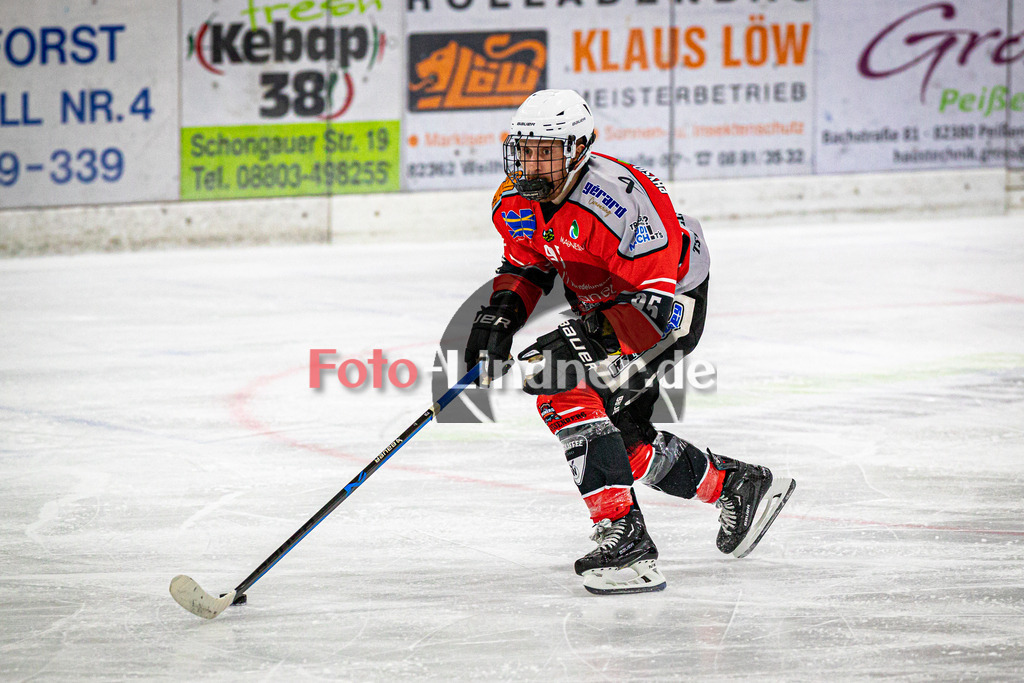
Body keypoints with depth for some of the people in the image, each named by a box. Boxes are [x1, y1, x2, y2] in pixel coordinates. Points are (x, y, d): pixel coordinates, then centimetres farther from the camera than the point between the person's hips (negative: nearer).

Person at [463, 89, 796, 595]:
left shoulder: (618, 201, -35)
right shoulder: (515, 202, -10)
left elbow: (654, 306, -37)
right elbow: (527, 265, 10)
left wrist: (583, 341, -45)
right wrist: (499, 316, -8)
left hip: (673, 303, -9)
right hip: (598, 304, 9)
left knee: (564, 392, -25)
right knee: (622, 439, 12)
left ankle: (624, 539, -27)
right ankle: (739, 487, 32)